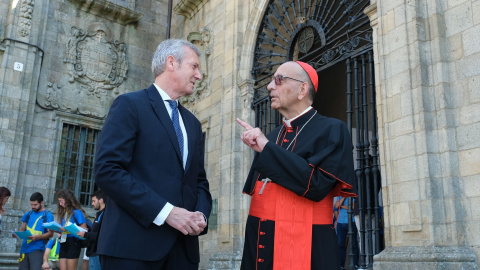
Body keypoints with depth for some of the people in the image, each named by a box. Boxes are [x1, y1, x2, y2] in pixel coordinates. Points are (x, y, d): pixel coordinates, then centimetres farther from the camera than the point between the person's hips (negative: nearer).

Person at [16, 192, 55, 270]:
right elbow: (22, 229, 20)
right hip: (24, 248, 5)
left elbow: (50, 233, -5)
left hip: (37, 249, -5)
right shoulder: (28, 214, 15)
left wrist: (37, 237, -20)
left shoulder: (48, 215, -1)